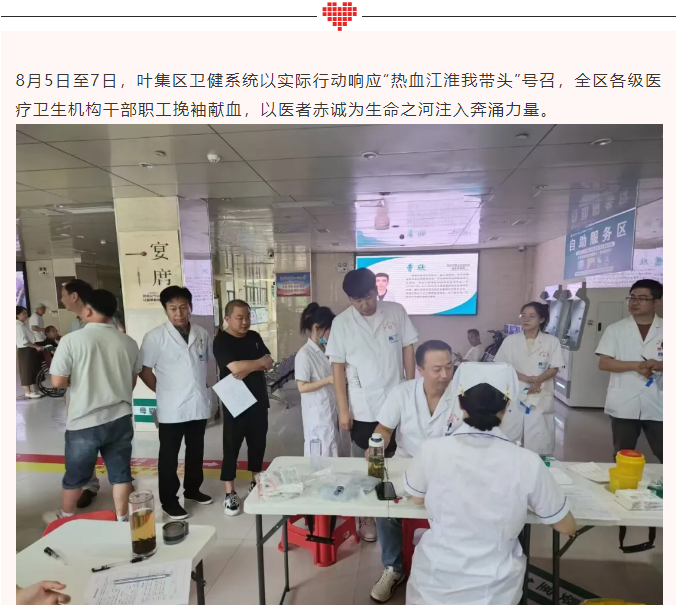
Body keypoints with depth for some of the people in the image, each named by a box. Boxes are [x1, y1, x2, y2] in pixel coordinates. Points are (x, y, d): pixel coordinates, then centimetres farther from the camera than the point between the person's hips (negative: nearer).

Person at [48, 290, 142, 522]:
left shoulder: (71, 340, -13)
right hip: (120, 418, 2)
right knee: (120, 473, 15)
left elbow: (58, 382, -13)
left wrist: (77, 378, 7)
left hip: (84, 422, -2)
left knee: (74, 476, 20)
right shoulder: (128, 342, -2)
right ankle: (121, 519, 26)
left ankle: (66, 518, 40)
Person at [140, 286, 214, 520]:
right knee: (169, 457, 10)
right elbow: (144, 371, -6)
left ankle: (192, 489, 38)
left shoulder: (202, 334, 3)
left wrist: (201, 386, 7)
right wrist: (163, 391, -2)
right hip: (172, 409, -4)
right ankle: (168, 500, 25)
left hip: (199, 404, 5)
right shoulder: (155, 337, -11)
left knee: (196, 452, 19)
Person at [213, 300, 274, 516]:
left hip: (258, 400, 6)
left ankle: (256, 481, 33)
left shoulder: (254, 337, 8)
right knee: (232, 446, 3)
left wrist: (248, 369, -17)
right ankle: (230, 494, 15)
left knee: (258, 442, 15)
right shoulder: (221, 341, -12)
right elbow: (235, 367, -25)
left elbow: (269, 363, 0)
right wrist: (259, 362, -10)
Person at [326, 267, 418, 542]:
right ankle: (366, 517, 33)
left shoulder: (396, 312, -6)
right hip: (363, 408, -1)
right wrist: (343, 409, -6)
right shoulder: (341, 323, -9)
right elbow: (338, 367, -5)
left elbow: (408, 351, 2)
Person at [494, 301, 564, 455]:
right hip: (515, 395, 1)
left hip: (540, 397, 0)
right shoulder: (510, 340, 4)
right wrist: (525, 378, -14)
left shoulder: (552, 341, 3)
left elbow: (554, 369, 0)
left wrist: (537, 380, -17)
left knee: (540, 441, -1)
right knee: (512, 440, 2)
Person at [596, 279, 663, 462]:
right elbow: (603, 363, -4)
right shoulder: (615, 329, 2)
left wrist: (658, 365, -18)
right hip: (624, 405, 0)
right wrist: (635, 365, -17)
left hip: (657, 406, 0)